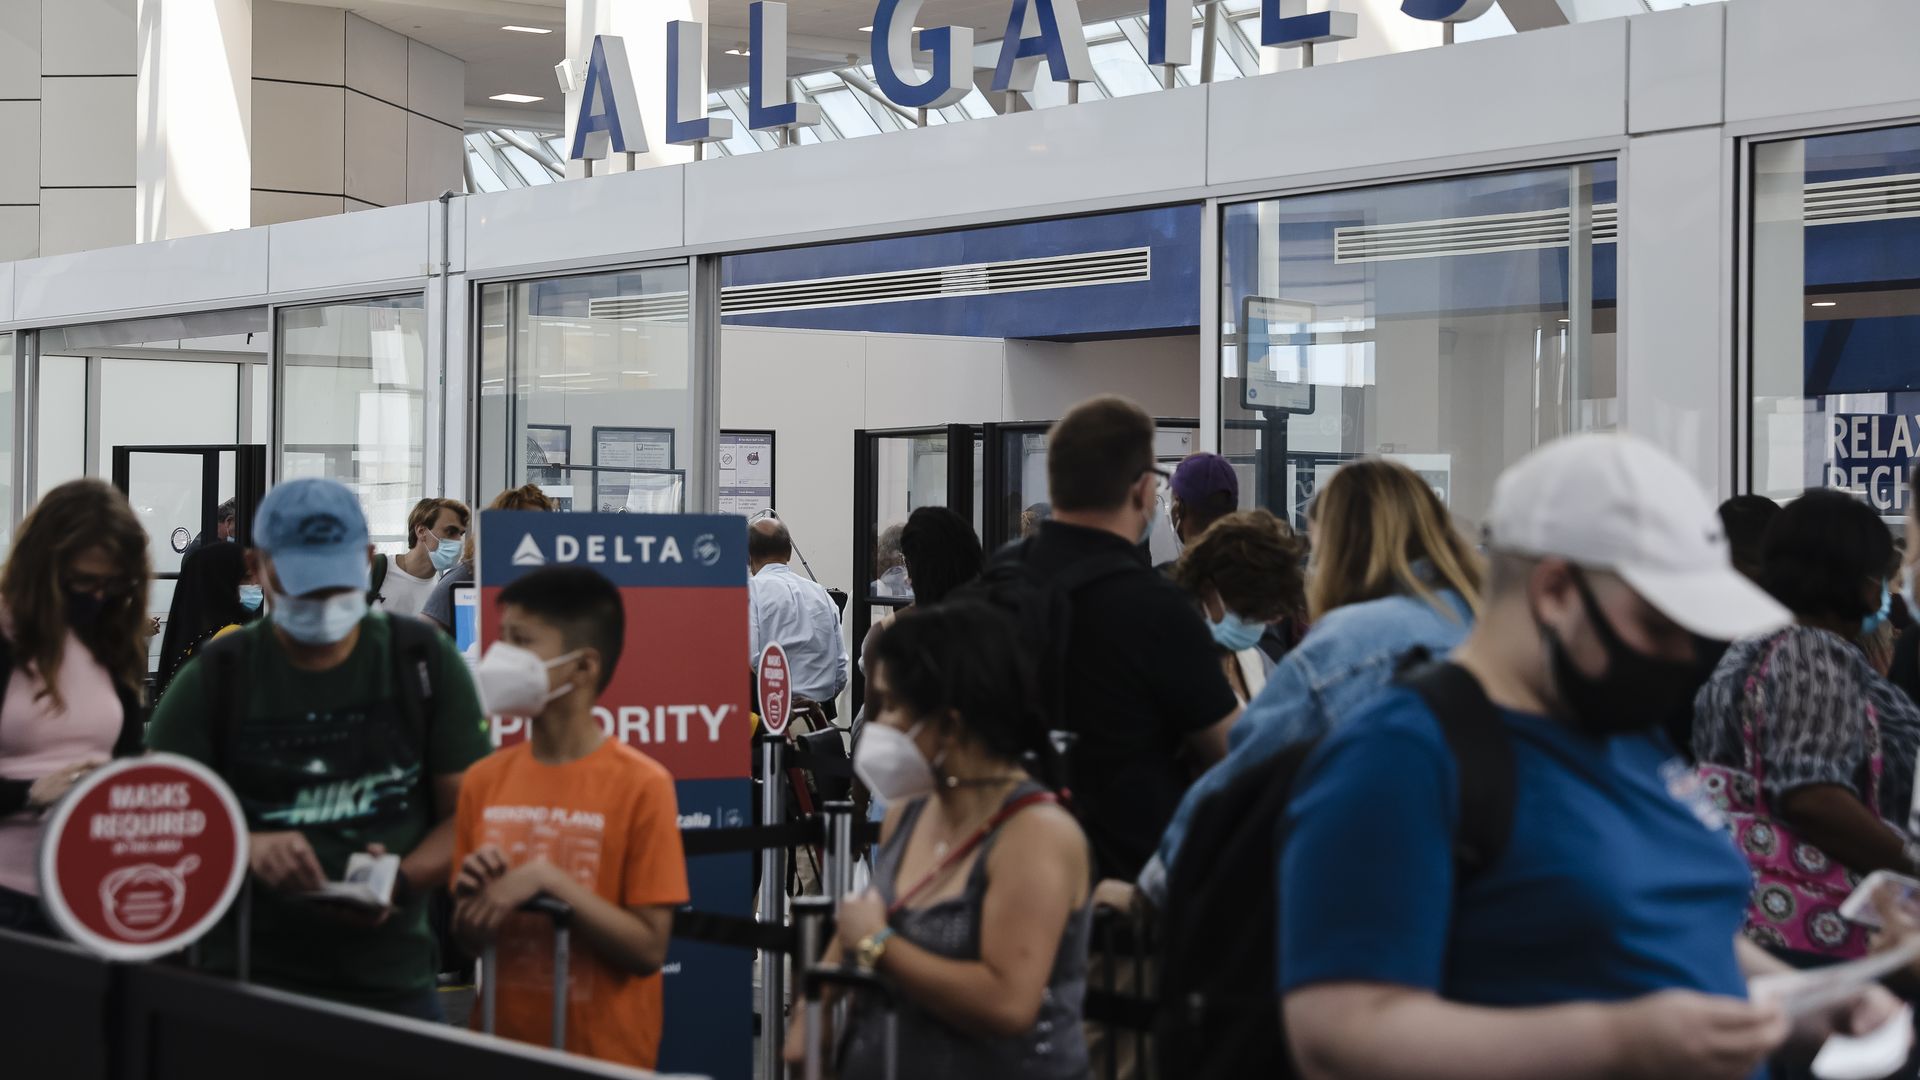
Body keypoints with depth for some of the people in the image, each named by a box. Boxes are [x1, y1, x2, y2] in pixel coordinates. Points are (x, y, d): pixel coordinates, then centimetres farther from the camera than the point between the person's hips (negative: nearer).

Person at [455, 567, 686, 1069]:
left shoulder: (640, 786, -12)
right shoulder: (483, 781, 1)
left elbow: (649, 949, -14)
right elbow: (470, 939, 9)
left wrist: (549, 881, -22)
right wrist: (474, 899, -11)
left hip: (603, 1057, -4)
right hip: (499, 1047, 4)